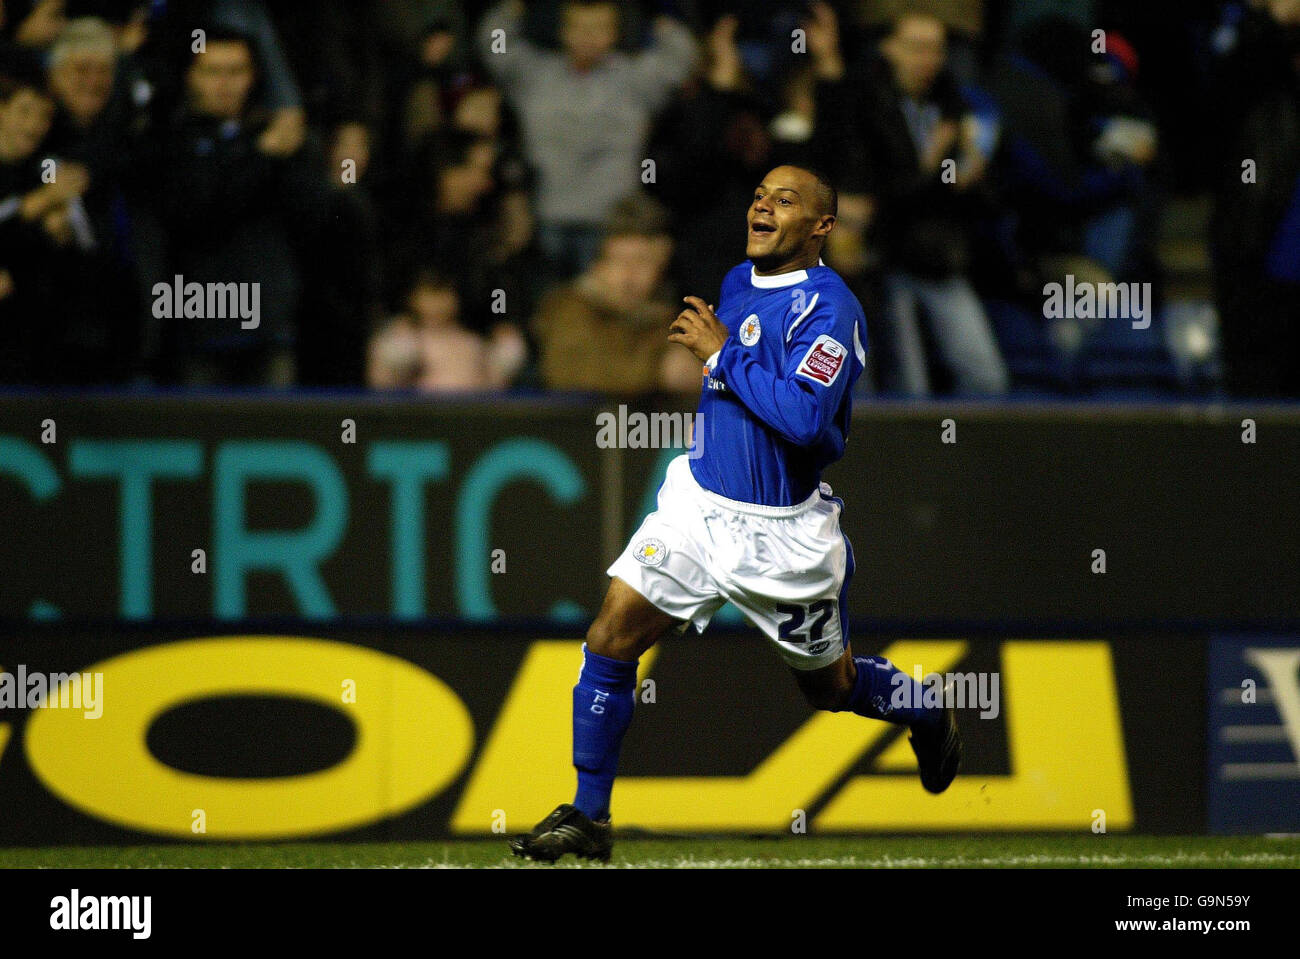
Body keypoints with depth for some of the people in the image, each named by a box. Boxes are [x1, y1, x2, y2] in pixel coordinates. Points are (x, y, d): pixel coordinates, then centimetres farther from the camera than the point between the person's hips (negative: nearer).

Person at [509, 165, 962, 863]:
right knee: (609, 640, -10)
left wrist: (721, 353, -23)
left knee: (830, 684, 12)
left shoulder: (829, 308, -17)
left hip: (780, 535, -6)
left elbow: (806, 418, -31)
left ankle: (929, 719, 45)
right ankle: (588, 817, -3)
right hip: (700, 505, 6)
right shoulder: (737, 283, 8)